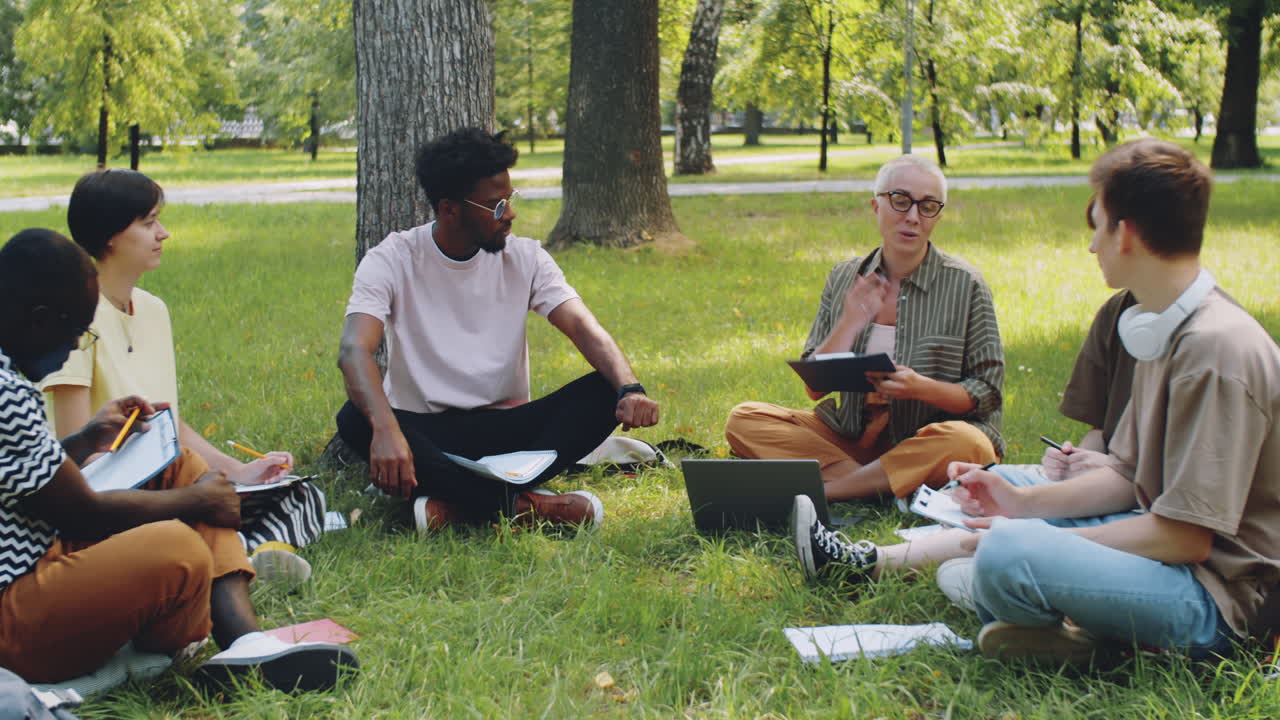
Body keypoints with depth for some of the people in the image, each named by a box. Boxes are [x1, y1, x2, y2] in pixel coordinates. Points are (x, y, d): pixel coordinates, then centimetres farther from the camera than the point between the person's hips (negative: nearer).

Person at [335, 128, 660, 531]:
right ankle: (522, 504, -39)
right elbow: (355, 350, -23)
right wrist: (386, 429, -44)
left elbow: (583, 328, -9)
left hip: (506, 427, 3)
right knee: (355, 420, -34)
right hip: (425, 434, -2)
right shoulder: (392, 261, -7)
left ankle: (456, 504, -34)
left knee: (604, 394, -22)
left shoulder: (525, 258, 3)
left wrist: (630, 389, -31)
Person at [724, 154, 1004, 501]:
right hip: (850, 439, 3)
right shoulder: (844, 278, 6)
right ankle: (877, 484, -22)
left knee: (966, 442, -38)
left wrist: (920, 387, -22)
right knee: (744, 420, -13)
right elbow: (814, 388, 3)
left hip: (926, 443, -3)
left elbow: (987, 393, -4)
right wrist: (850, 325, -14)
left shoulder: (965, 285, -2)